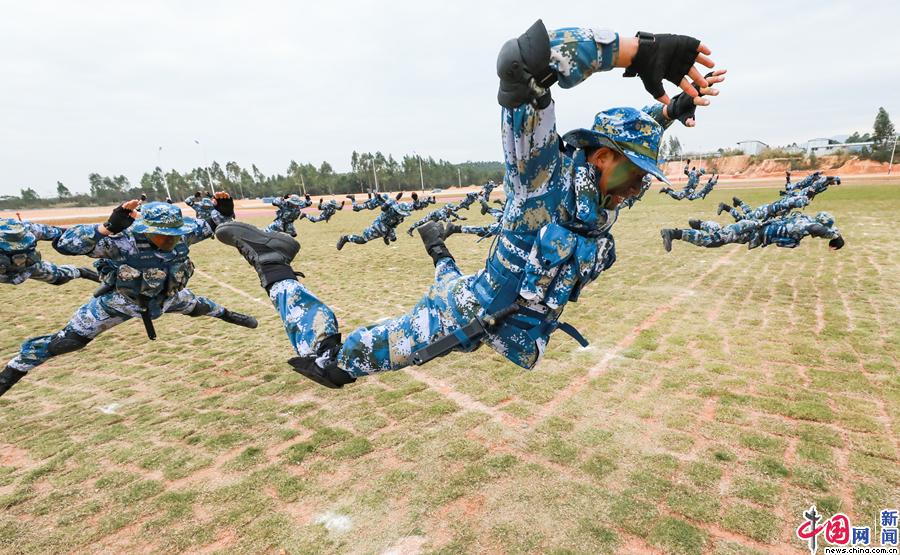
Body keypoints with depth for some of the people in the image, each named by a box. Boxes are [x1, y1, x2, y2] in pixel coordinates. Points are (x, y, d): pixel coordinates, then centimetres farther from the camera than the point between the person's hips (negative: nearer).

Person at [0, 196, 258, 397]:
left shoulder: (183, 232, -27)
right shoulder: (123, 241, -39)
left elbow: (214, 226, -11)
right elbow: (63, 244, -47)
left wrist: (225, 212, -33)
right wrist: (108, 227, -62)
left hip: (166, 297, 4)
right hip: (119, 300, -3)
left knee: (198, 306, 25)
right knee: (67, 341, 0)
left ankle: (226, 314, 60)